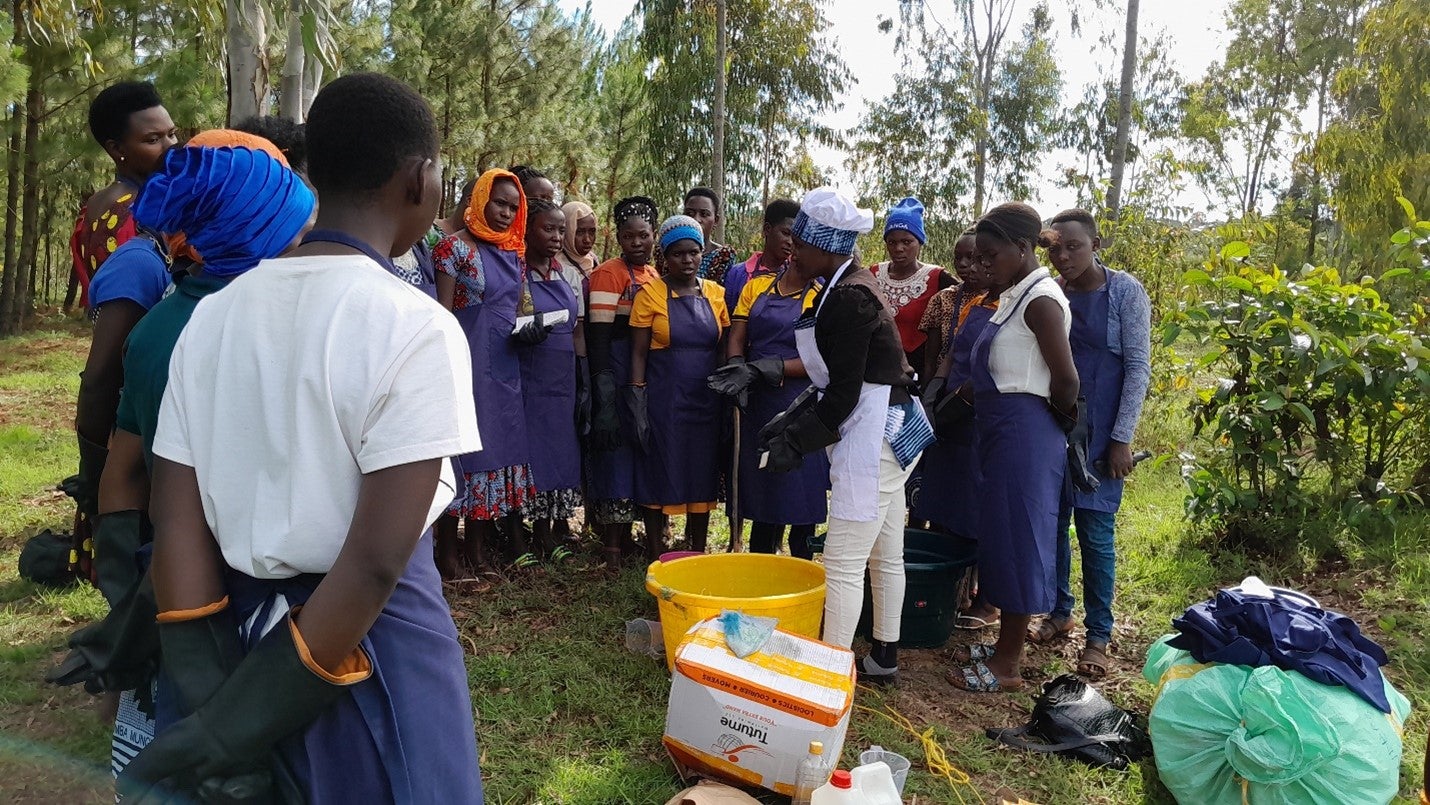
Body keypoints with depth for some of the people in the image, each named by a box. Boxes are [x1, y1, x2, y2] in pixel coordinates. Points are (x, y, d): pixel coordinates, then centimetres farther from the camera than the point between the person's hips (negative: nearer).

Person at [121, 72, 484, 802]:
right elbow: (376, 563, -24)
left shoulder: (212, 316, -2)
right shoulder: (417, 328, -19)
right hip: (370, 634, -5)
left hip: (245, 627, 5)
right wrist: (236, 729, -17)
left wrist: (213, 708, 0)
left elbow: (177, 529, -3)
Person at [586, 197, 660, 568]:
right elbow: (598, 338, -14)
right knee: (617, 456, -3)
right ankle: (613, 547, 5)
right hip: (620, 377, -7)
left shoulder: (657, 276, 13)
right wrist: (604, 401, -19)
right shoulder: (609, 274, -8)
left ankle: (625, 534, 26)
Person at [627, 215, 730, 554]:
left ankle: (698, 554, 24)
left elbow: (726, 350, 11)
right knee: (659, 475, 4)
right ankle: (654, 557, 18)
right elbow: (638, 353, -4)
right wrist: (638, 406, -9)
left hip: (706, 402, 3)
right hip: (663, 401, -3)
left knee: (702, 476, 10)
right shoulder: (651, 293, -3)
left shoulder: (716, 294, 6)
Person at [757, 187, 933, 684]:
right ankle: (884, 657, 31)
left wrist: (796, 442, -12)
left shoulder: (847, 298, -18)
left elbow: (843, 394, -20)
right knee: (885, 555, 18)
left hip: (873, 435, -11)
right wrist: (794, 425, 12)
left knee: (843, 563, -5)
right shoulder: (854, 286, 12)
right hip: (891, 431, 11)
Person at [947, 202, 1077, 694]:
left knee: (1017, 537, -1)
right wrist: (971, 389, 2)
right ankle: (1007, 643, 29)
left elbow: (1066, 381, -19)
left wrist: (1059, 419, -3)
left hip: (1024, 433, -10)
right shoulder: (1015, 296, 14)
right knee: (1001, 534, 15)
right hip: (1001, 432, 10)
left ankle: (1008, 663, 12)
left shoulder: (1041, 299, -15)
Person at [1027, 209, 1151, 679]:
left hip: (1099, 432, -4)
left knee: (1095, 531, 0)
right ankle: (1059, 613, 27)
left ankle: (1098, 635, 13)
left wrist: (1122, 438, -11)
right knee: (1052, 522, 9)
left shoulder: (1125, 291, -6)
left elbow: (1138, 366, -7)